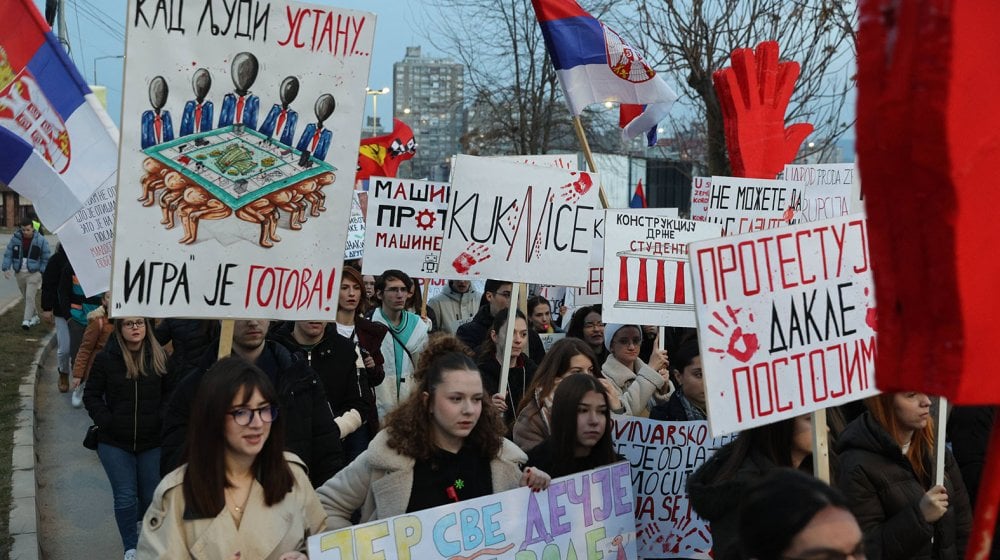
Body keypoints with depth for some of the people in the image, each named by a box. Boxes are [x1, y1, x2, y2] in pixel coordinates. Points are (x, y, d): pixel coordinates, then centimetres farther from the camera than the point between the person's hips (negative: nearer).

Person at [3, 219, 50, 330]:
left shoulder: (40, 240, -6)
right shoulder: (15, 238, -1)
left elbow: (45, 258, 0)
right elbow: (8, 254, 3)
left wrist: (42, 273, -4)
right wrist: (6, 268, -8)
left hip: (33, 273, -4)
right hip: (19, 273, 4)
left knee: (30, 297, -13)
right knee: (25, 297, 14)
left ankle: (26, 320, -13)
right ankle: (34, 316, 30)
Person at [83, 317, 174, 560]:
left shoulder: (159, 357, -2)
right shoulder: (105, 359, -5)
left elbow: (170, 392, 6)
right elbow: (91, 396, 2)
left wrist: (162, 420, -6)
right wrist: (106, 422, -8)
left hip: (152, 442, 1)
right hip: (114, 442, -1)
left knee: (152, 497, 9)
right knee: (125, 497, -2)